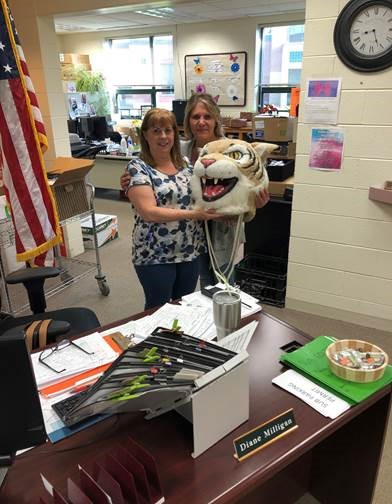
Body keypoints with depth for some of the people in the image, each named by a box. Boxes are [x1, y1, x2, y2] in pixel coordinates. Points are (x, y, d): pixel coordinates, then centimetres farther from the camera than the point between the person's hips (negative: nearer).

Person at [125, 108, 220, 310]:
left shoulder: (185, 163, 6)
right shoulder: (138, 167, -11)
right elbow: (149, 212, -21)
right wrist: (193, 214, -23)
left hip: (190, 251, 5)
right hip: (155, 255, -5)